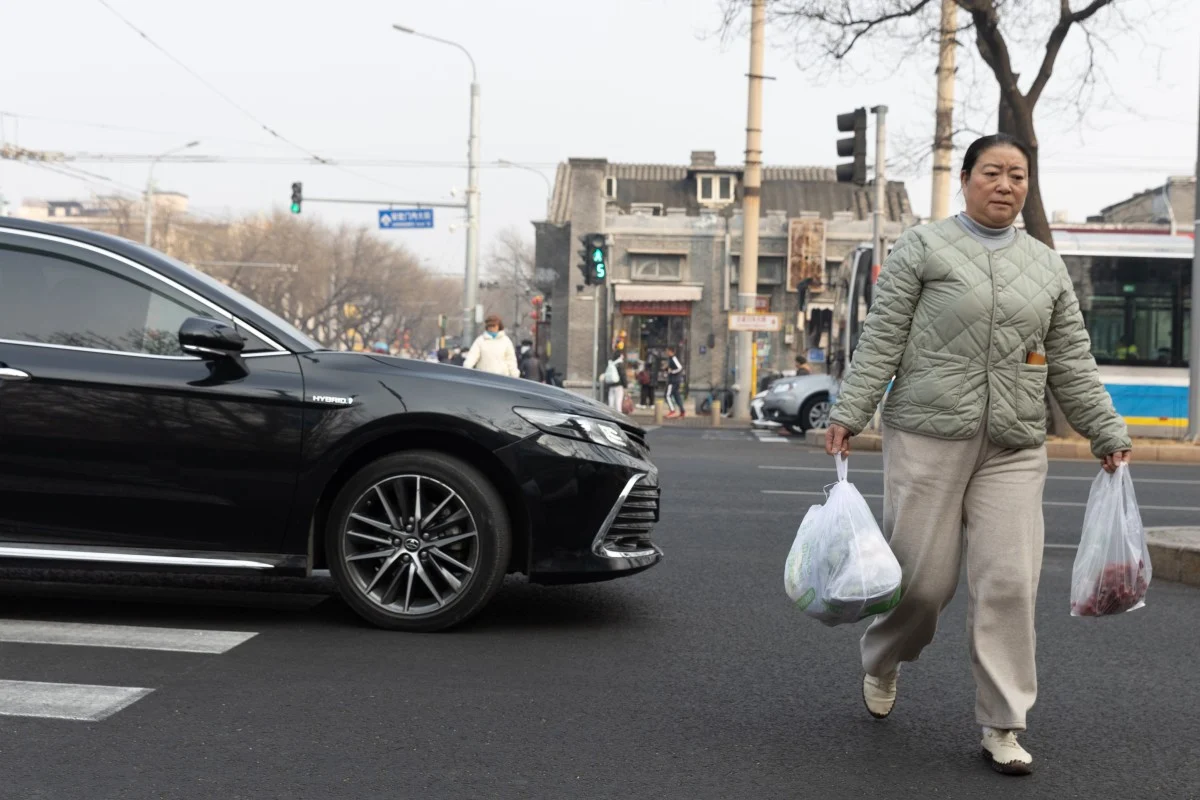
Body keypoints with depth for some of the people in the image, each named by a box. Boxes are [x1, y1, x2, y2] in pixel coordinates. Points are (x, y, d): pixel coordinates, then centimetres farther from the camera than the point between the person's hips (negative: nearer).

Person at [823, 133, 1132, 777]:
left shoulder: (1046, 265, 15)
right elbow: (881, 340, -2)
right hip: (927, 437, -3)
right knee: (922, 578, 0)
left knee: (1009, 582, -5)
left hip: (1013, 451, 3)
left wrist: (1109, 436, 11)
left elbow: (1072, 365, 15)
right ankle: (882, 661, 32)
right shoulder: (923, 247, 3)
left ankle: (1001, 726, 5)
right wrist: (848, 414, -10)